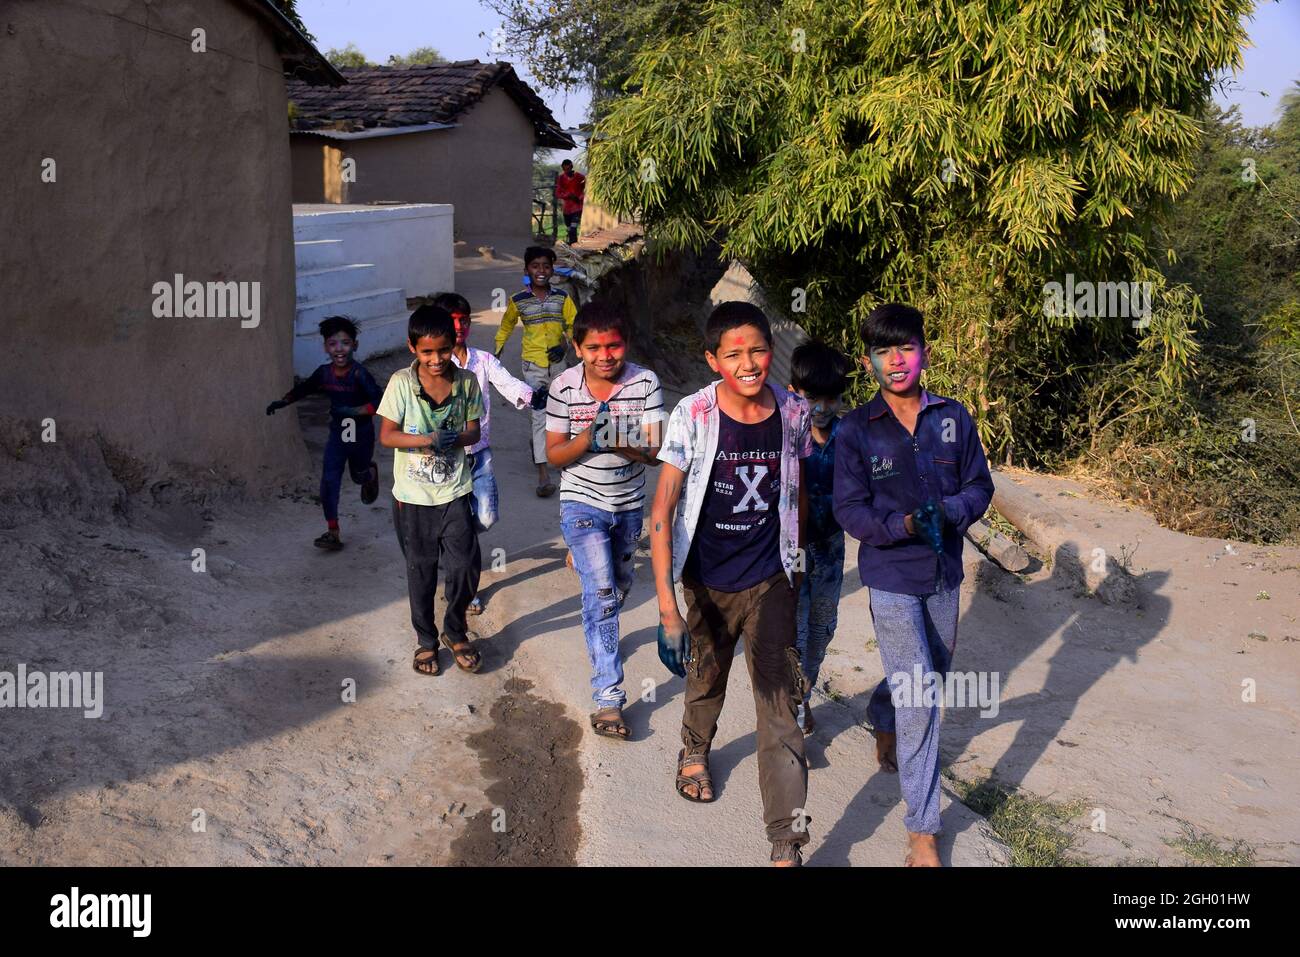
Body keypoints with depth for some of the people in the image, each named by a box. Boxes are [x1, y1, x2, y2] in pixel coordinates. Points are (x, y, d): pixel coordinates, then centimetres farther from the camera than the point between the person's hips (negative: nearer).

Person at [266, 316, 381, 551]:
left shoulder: (359, 374, -24)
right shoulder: (324, 373, -9)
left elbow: (378, 403, -29)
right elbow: (304, 388, 10)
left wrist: (352, 411, -36)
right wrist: (281, 402, 4)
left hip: (361, 435, -3)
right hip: (337, 435, 3)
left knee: (359, 475, 21)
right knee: (329, 481, -8)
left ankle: (370, 473, 60)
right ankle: (332, 532, -1)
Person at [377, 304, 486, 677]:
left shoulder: (466, 382, -5)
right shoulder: (401, 383, -12)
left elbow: (473, 430, 3)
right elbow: (386, 436, -12)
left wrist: (456, 438, -20)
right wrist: (428, 440, -26)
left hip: (454, 492, 1)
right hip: (413, 496, -1)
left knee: (464, 567, -1)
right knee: (421, 572, 11)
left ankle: (455, 631, 25)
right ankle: (426, 640, 30)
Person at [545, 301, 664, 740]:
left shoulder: (645, 383, -14)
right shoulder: (564, 388, -14)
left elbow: (654, 450, -18)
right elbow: (555, 454, -10)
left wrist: (616, 444, -38)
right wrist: (585, 439, -30)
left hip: (629, 502, 3)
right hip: (582, 502, -3)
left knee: (619, 584, 23)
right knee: (601, 591, -15)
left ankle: (601, 636, 56)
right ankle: (608, 699, -13)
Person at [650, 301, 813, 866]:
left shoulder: (793, 413, -11)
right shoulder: (693, 416, -19)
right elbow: (662, 511, -20)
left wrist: (801, 561, 16)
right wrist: (667, 606, -27)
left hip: (770, 583, 0)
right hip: (707, 581, 0)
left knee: (780, 709, -5)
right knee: (706, 678, 24)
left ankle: (787, 847, 1)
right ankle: (695, 751, 57)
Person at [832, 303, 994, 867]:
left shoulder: (953, 418, -4)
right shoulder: (857, 430, -10)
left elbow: (980, 486, 2)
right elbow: (850, 509, -11)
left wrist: (948, 513, -19)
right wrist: (904, 526, -28)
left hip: (944, 574, 4)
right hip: (892, 579, -4)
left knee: (930, 676, 24)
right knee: (919, 698, -7)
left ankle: (883, 723, 59)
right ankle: (922, 830, 5)